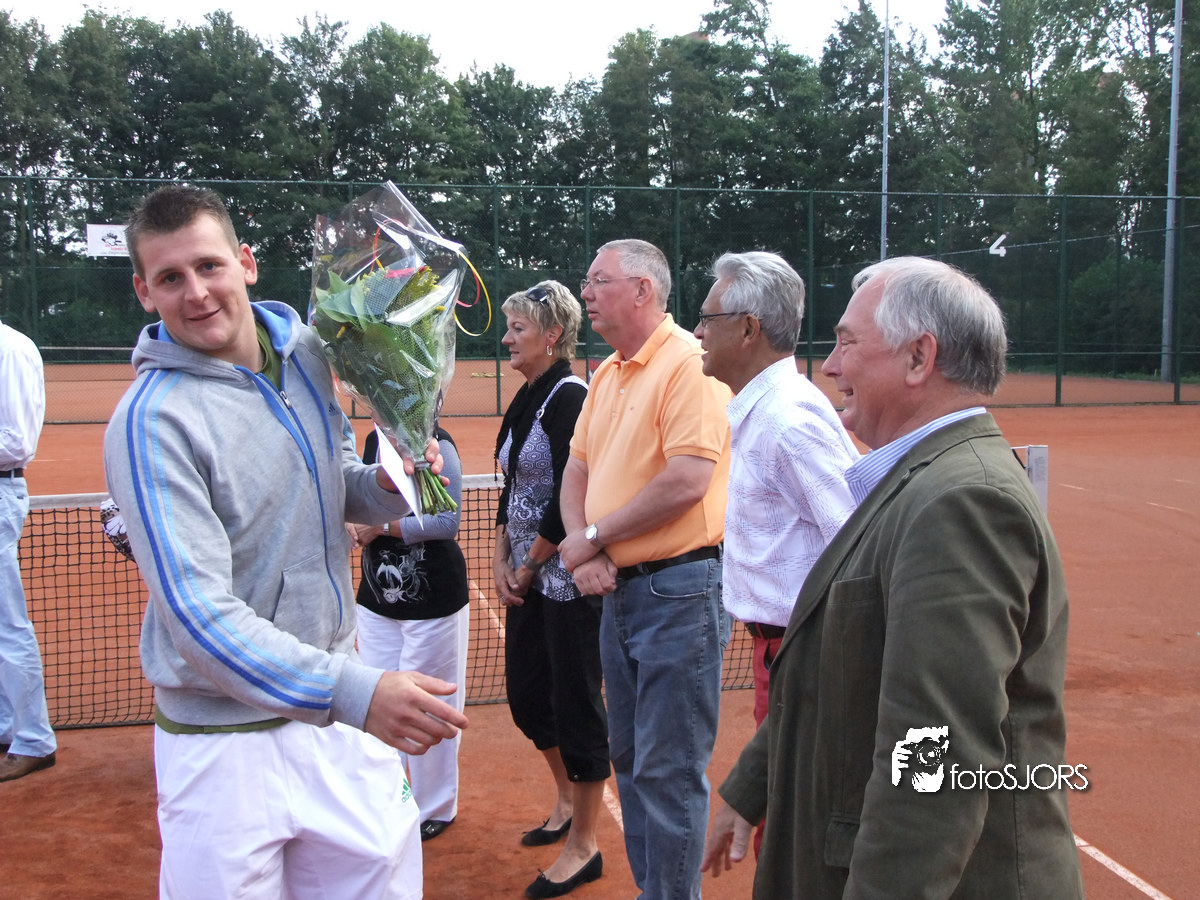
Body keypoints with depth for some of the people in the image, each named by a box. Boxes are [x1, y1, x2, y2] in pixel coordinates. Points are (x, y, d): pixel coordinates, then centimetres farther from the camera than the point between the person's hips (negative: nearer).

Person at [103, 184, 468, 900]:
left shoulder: (307, 352, 2)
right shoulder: (152, 422, -19)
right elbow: (199, 609, -27)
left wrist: (385, 489, -6)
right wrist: (352, 692, -38)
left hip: (342, 720, 6)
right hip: (224, 739, -6)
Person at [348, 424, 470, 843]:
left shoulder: (436, 445, -15)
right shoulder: (375, 440, 6)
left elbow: (446, 521, -20)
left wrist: (381, 525, -19)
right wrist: (354, 522, -3)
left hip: (434, 602, -7)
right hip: (377, 600, 7)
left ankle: (435, 809, 23)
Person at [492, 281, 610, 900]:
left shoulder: (570, 397, -16)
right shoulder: (526, 400, 12)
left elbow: (567, 500, -20)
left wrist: (529, 566, -11)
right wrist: (501, 562, 6)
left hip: (567, 576, -9)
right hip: (527, 576, 9)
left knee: (575, 702, 1)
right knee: (524, 692, 18)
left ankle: (583, 846, 16)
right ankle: (567, 801, 40)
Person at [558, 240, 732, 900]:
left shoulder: (688, 363, -14)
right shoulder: (606, 373, 14)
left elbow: (688, 480, -23)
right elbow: (578, 467, 15)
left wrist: (594, 535, -13)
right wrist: (582, 550, -3)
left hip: (678, 589, -9)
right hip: (618, 587, 9)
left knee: (668, 770, -1)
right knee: (628, 757, 18)